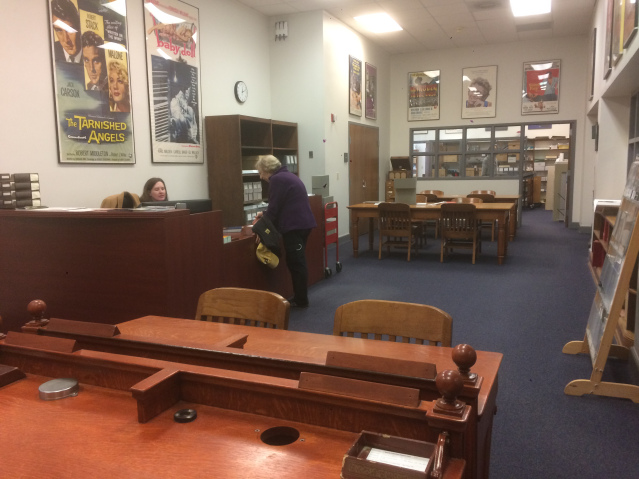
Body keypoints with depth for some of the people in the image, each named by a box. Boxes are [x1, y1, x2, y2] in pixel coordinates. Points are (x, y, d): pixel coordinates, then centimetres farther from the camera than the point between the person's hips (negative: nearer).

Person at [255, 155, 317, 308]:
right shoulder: (288, 176, 20)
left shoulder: (276, 180, -11)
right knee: (297, 262, 15)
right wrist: (265, 214, 28)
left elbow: (274, 207, -14)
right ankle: (300, 297, 22)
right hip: (302, 223, 10)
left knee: (296, 263, -3)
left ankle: (301, 300, 3)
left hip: (294, 226, -10)